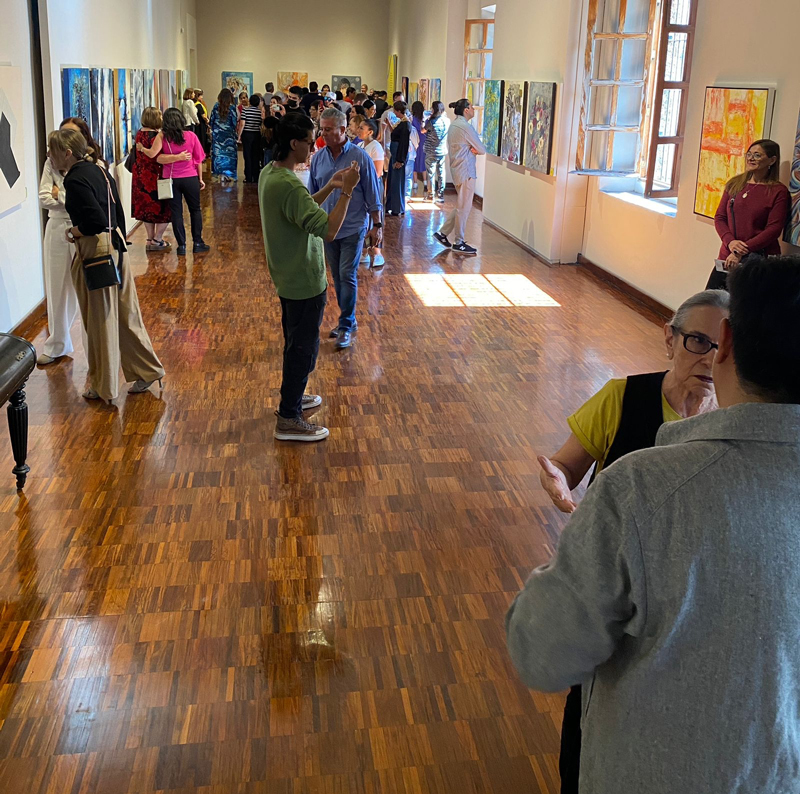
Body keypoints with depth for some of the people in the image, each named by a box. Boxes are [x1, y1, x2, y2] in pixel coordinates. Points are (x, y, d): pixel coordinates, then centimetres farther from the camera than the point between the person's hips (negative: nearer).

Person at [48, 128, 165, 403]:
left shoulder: (76, 181, -18)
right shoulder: (98, 170, 9)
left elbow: (96, 222, -25)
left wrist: (73, 233, -9)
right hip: (116, 249, 8)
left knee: (100, 321, 4)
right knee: (124, 314, 16)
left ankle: (103, 387, 18)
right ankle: (147, 371, 24)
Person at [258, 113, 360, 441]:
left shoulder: (269, 173, 3)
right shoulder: (288, 185, -29)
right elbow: (328, 230, -32)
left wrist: (330, 187, 5)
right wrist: (346, 191, -24)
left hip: (288, 276, 10)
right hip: (304, 281, -10)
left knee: (295, 341, 24)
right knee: (304, 347, 2)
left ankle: (293, 395, 41)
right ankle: (288, 420, 12)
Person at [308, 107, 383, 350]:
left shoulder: (360, 157, -10)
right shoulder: (318, 158, 1)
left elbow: (373, 194, -6)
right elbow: (312, 194, 10)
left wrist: (377, 225, -8)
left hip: (352, 228, -4)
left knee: (347, 276, -5)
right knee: (337, 276, 12)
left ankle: (346, 325, 5)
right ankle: (348, 319, 27)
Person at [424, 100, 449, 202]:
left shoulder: (431, 122, -17)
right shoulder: (447, 121, -3)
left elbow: (423, 131, -3)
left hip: (431, 153, -4)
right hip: (443, 152, 4)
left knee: (431, 174, 5)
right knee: (441, 173, 10)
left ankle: (431, 195, 8)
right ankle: (440, 195, 14)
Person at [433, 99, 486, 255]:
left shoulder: (454, 125, 14)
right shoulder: (465, 126, -16)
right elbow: (482, 149, -13)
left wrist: (471, 148, -3)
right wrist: (475, 149, 6)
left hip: (458, 169, 10)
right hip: (466, 171, -10)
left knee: (462, 206, 16)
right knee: (464, 207, -2)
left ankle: (443, 233, 18)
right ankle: (459, 243, 4)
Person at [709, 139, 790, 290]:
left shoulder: (778, 192, -3)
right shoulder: (734, 184, 10)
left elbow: (774, 229, -9)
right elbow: (719, 217, 9)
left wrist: (741, 252, -18)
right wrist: (730, 241, -11)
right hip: (727, 257, 4)